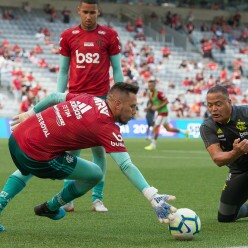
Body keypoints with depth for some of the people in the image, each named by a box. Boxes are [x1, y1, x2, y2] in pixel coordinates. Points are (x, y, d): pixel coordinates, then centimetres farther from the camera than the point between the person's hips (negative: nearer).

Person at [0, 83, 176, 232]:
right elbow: (126, 166, -21)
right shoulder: (108, 128, -13)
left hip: (16, 137, 8)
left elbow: (54, 97, 22)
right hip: (36, 155, -8)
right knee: (95, 174, 6)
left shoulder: (87, 98, 9)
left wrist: (30, 113, 37)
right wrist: (153, 197, -26)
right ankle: (50, 208, 25)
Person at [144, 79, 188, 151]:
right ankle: (184, 132, 26)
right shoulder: (150, 94, 8)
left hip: (163, 112, -9)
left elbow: (166, 101, -17)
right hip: (160, 113, 9)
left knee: (155, 127, -10)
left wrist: (158, 107, -21)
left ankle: (153, 145, -2)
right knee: (168, 128, 14)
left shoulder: (159, 93, -19)